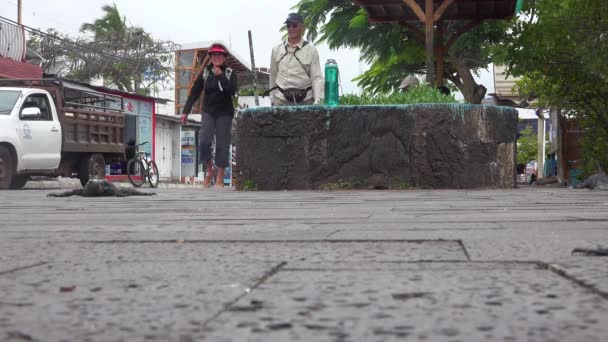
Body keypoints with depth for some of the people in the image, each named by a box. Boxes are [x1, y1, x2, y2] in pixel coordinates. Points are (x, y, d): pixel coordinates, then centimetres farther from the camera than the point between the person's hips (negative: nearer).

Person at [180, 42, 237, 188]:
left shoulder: (230, 73, 0)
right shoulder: (205, 72, 6)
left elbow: (232, 91, -16)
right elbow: (194, 92, 4)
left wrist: (221, 76, -20)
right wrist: (186, 111, -2)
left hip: (224, 113, -2)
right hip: (208, 112, 2)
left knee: (222, 144, -4)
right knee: (204, 141, -14)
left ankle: (220, 179, 2)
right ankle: (210, 170, 9)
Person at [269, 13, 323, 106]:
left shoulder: (311, 50, 2)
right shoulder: (276, 50, 11)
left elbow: (317, 77, -4)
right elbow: (273, 77, 16)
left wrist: (317, 101, -17)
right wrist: (272, 100, 14)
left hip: (305, 101, -2)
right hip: (281, 100, 2)